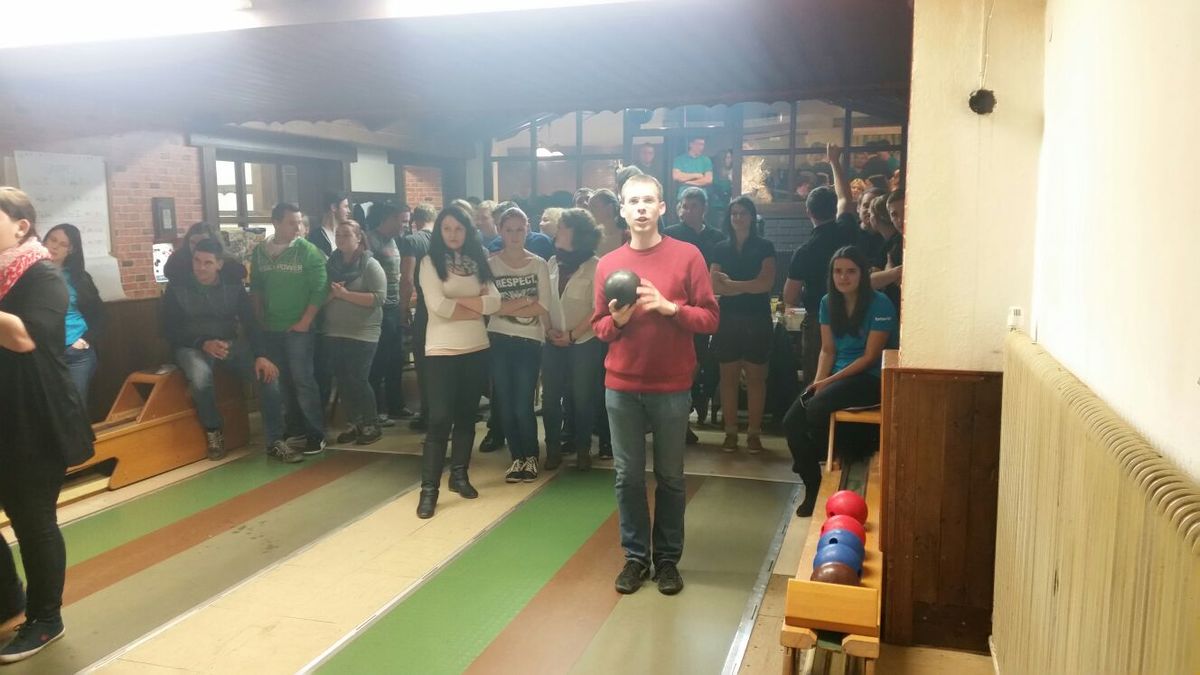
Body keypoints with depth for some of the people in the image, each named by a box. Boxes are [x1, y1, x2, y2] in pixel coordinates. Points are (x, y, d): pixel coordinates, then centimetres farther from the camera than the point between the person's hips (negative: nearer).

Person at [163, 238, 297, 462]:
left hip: (230, 344, 2)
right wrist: (204, 343, -22)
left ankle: (275, 442, -13)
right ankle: (213, 430, -9)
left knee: (268, 374, -22)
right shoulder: (176, 289, -2)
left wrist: (261, 355, -20)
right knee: (200, 376, -38)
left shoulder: (234, 288, 3)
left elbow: (251, 323, -3)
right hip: (193, 346, -2)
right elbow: (171, 331, -4)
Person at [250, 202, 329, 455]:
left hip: (299, 328, -4)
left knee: (303, 380, -5)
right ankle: (295, 426, 23)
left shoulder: (308, 251, -7)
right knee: (282, 380, 11)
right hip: (270, 329, 4)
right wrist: (258, 319, 6)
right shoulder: (259, 252, 6)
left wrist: (305, 322, -12)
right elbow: (256, 288, 13)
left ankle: (316, 433, 2)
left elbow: (319, 289, -9)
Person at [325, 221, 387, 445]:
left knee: (358, 379, -3)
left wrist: (345, 294, -19)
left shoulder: (370, 264, -6)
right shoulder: (331, 264, 9)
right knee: (342, 380, 8)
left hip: (362, 334, -5)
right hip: (334, 333, 5)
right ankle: (353, 423, 22)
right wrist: (331, 293, -12)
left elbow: (379, 298, -17)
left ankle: (372, 425, 12)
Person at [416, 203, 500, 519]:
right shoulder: (430, 262, -2)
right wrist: (475, 307, -6)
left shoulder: (478, 261, 9)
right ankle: (429, 488, -1)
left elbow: (495, 302, -3)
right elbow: (437, 306, -15)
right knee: (440, 418, -7)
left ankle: (459, 474, 25)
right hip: (442, 350, -4)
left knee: (466, 414, 12)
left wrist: (459, 302, -12)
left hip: (476, 348, 4)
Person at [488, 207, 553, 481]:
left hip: (530, 342, -1)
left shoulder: (539, 264, 2)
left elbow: (545, 307, -4)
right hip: (499, 341, 1)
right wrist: (525, 303, -12)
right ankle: (517, 458, 23)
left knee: (523, 406, -3)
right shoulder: (490, 264, 1)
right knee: (506, 405, 7)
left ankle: (531, 456, 19)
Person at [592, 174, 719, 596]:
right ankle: (636, 555, 22)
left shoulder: (688, 256, -2)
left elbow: (710, 318, -3)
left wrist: (669, 307, -18)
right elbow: (598, 327, 10)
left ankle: (667, 558, 23)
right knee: (628, 476, 8)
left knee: (670, 477, 8)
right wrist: (617, 320, -12)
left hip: (672, 387, -2)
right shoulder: (607, 264, 5)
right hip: (621, 388, 2)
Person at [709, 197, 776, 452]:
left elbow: (767, 282, -10)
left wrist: (732, 283, -7)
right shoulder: (721, 248, 8)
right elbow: (714, 286, -2)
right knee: (728, 376, 3)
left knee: (755, 376, 0)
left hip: (757, 319, -2)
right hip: (728, 319, 2)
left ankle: (754, 432, 6)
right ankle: (730, 431, 9)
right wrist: (749, 287, -11)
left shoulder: (764, 247, 2)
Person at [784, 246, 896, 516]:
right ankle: (812, 487, 1)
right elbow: (827, 350, 8)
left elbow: (870, 357, -13)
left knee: (817, 409, -30)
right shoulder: (828, 302, 6)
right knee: (792, 421, -15)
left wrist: (829, 381, -18)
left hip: (871, 378, -6)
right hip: (835, 376, 6)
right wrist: (818, 381, -10)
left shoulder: (880, 304, -12)